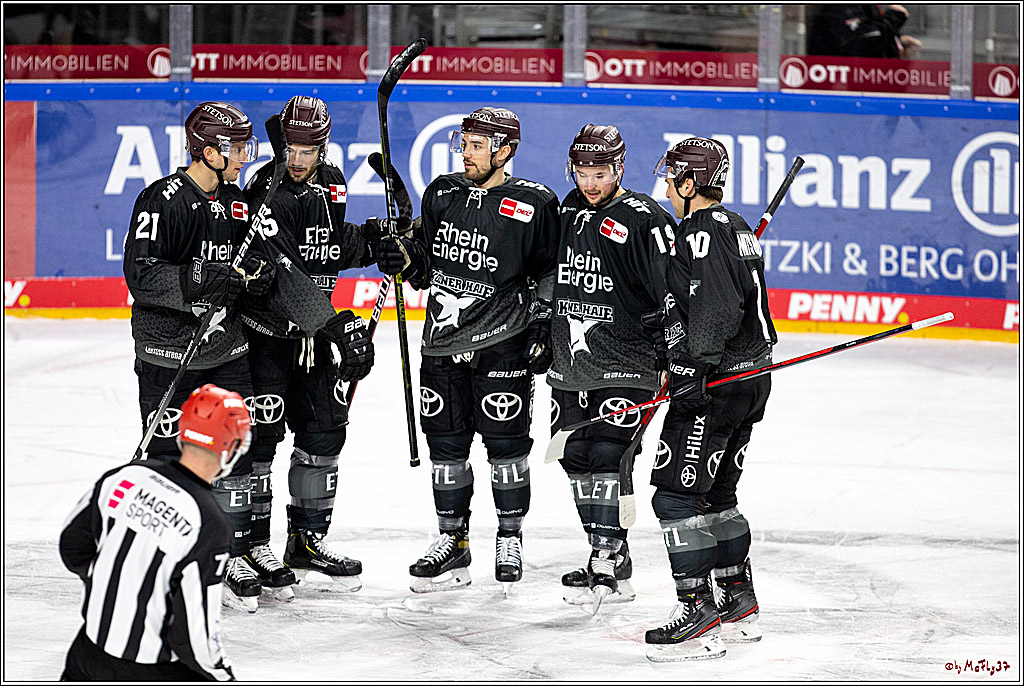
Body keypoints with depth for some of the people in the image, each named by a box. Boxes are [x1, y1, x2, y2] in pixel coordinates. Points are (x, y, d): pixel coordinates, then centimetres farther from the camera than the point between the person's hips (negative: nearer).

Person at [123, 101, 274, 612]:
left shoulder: (236, 202, 10)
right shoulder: (165, 200, -13)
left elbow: (248, 268, 18)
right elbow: (141, 272, -20)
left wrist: (256, 273, -6)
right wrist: (201, 284, -30)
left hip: (226, 349, 7)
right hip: (168, 353, -6)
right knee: (169, 455, -2)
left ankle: (233, 559, 15)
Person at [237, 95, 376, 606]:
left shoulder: (330, 183, 4)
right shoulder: (267, 192, -21)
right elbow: (284, 275, -31)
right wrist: (339, 326, -38)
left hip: (315, 328, 7)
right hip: (265, 328, -7)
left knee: (325, 430, 9)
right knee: (258, 432, -7)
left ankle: (306, 543, 19)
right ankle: (251, 546, 2)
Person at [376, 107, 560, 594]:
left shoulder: (534, 205, -7)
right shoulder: (442, 194, 7)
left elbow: (551, 271, 0)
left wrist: (543, 326, -7)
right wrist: (405, 258, -5)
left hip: (503, 343, -5)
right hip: (443, 343, 5)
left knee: (505, 443, -1)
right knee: (446, 444, 8)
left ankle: (510, 540, 15)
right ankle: (452, 544, 19)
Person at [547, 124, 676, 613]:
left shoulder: (644, 220, -11)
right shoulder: (566, 214, 10)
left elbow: (670, 293, -13)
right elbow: (546, 278, 25)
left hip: (625, 366, -7)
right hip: (568, 366, 7)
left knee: (606, 456, -14)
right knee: (576, 459, 9)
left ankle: (605, 566, -11)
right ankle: (614, 558, 18)